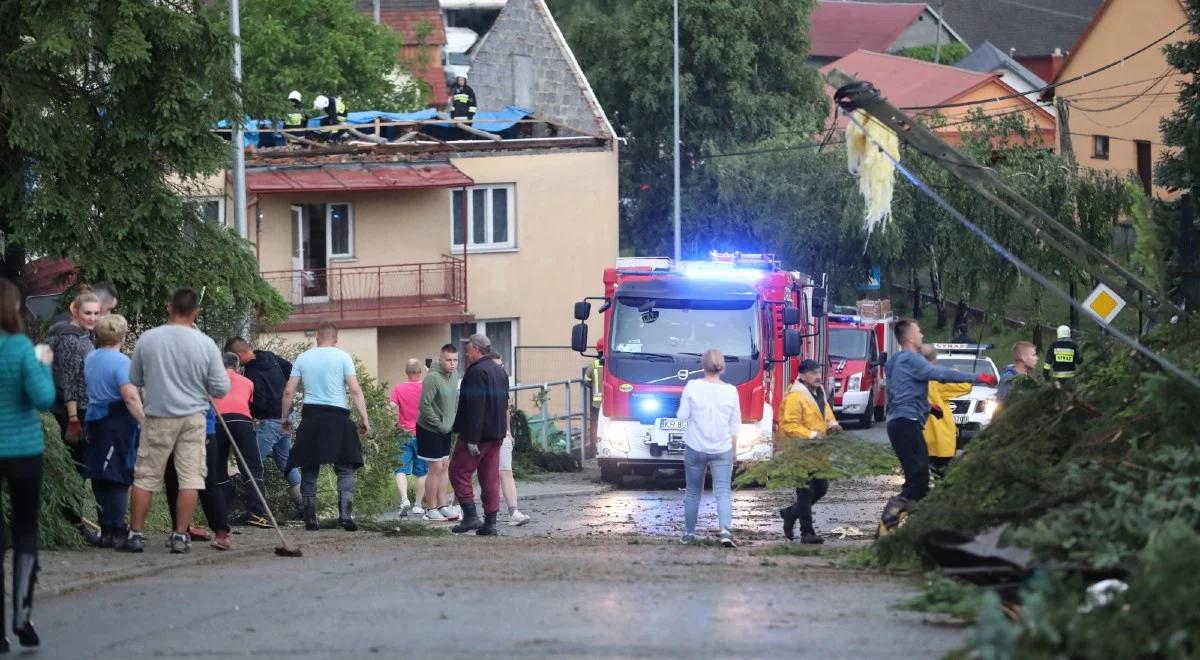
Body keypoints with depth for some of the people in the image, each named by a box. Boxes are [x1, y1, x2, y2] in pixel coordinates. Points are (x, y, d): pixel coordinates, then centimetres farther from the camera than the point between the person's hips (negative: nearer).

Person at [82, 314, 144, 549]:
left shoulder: (90, 359, 10)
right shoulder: (120, 362, -15)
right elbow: (130, 397, -21)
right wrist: (145, 422, -17)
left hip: (95, 421, 8)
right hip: (119, 424, -8)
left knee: (100, 479, 10)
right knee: (119, 479, -4)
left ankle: (106, 529, 15)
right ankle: (115, 532, -5)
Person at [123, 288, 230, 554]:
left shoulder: (147, 339, -5)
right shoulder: (205, 344, -8)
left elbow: (134, 380, 7)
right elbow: (221, 389, -3)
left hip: (158, 417, 1)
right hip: (193, 417, -1)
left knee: (145, 477, 7)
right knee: (190, 478, 4)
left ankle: (135, 534, 7)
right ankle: (180, 535, 2)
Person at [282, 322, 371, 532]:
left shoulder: (303, 358, 8)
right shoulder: (342, 357, 1)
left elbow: (289, 392, 6)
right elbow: (355, 390, -6)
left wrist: (285, 416, 18)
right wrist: (364, 419, -4)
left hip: (311, 417, 2)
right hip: (337, 417, -2)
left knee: (309, 470, 8)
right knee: (345, 468, 1)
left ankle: (310, 518, 6)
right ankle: (345, 513, -13)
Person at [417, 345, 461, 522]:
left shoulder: (454, 375, 4)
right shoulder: (432, 378, -23)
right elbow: (424, 406, -24)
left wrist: (455, 421, 6)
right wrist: (440, 425, -18)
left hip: (445, 430, 8)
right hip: (429, 429, -8)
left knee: (445, 467, 10)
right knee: (436, 468, -6)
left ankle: (443, 506, 16)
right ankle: (431, 509, 3)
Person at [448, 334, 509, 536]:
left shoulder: (476, 372, -16)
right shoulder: (500, 372, 15)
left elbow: (475, 408, -22)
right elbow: (504, 404, 21)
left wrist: (472, 439, -23)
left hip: (477, 435, -9)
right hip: (496, 435, 9)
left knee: (459, 472, 0)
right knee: (490, 479, 8)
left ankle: (471, 516, -7)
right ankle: (490, 522, 7)